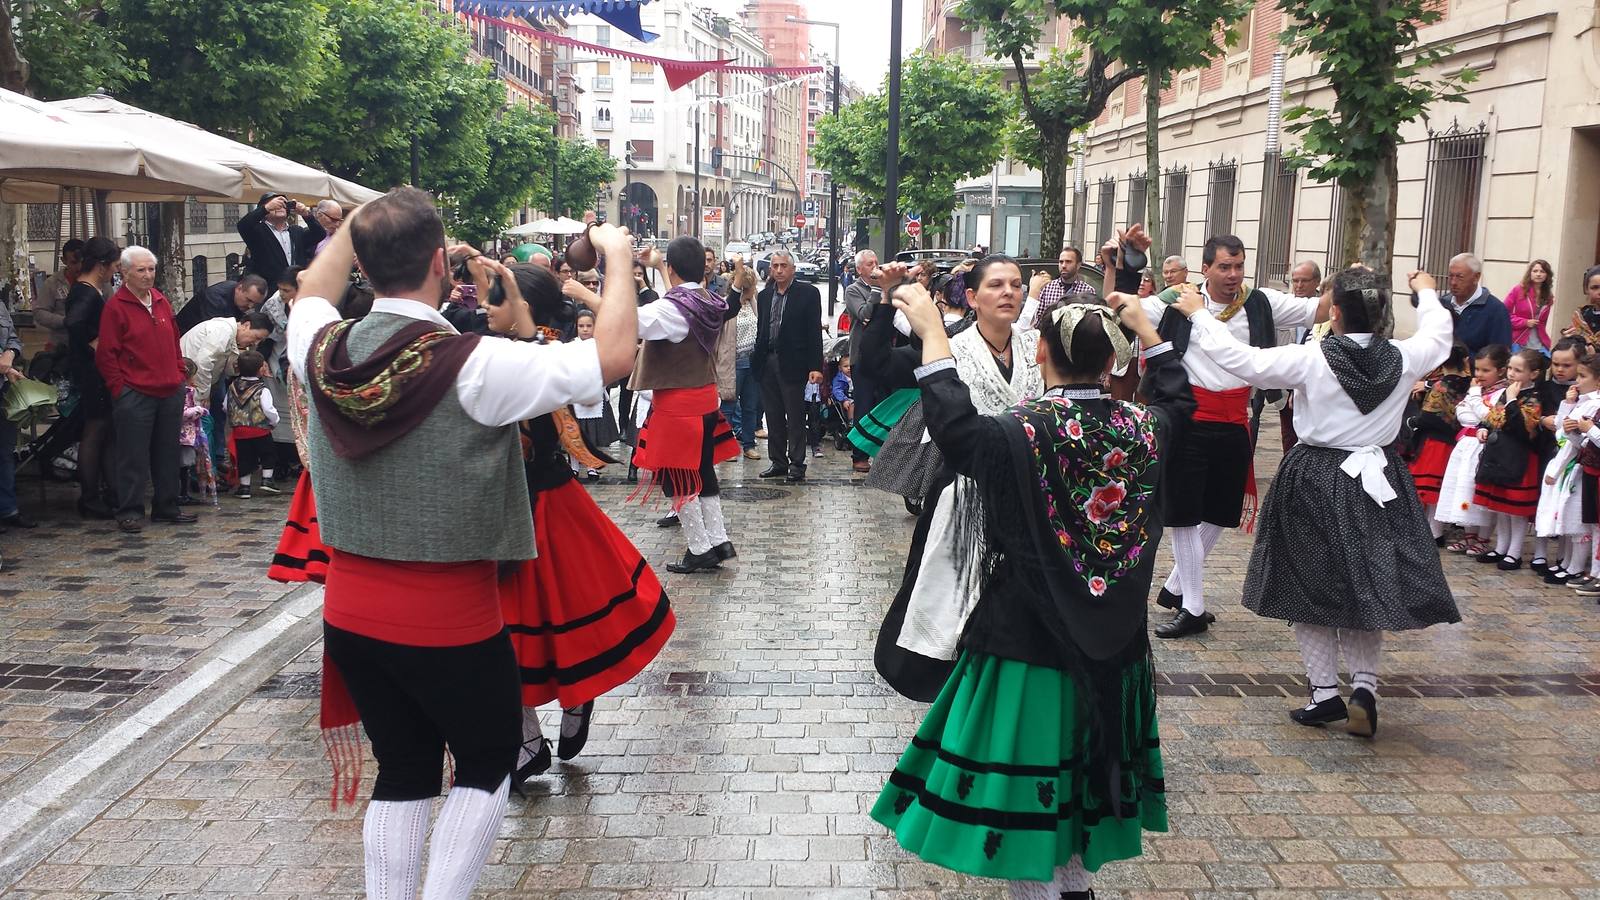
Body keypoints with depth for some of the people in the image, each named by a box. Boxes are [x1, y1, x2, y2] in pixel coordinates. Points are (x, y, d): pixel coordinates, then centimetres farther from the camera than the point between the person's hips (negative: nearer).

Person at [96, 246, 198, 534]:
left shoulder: (161, 301, 12)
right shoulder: (115, 306, -6)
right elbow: (105, 354, -8)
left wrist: (180, 374, 13)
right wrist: (119, 388, -11)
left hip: (170, 391, 6)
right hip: (134, 395, -6)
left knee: (168, 453, 12)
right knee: (133, 456, -1)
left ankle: (166, 507, 21)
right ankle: (129, 512, 7)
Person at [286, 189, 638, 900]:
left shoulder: (322, 352, -6)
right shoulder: (473, 366, -24)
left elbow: (311, 293, 19)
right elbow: (613, 354, -21)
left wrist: (360, 222, 26)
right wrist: (616, 256, -6)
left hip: (350, 614, 5)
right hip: (450, 623, -5)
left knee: (402, 772, 19)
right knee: (488, 763, 17)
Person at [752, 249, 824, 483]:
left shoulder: (807, 293, -3)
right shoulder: (764, 295, 12)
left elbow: (815, 332, -7)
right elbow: (761, 330, 15)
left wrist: (816, 366, -12)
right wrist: (757, 359, 7)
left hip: (792, 364, -5)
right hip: (768, 363, 5)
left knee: (795, 417, -1)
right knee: (774, 417, 10)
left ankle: (797, 465, 5)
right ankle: (778, 462, 19)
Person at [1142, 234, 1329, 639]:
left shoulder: (1260, 304, 2)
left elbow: (1319, 309, 0)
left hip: (1235, 423, 4)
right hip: (1190, 421, -4)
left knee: (1220, 513, 15)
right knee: (1185, 514, 3)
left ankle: (1175, 587, 35)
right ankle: (1193, 608, 15)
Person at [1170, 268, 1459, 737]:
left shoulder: (1312, 359, -17)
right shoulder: (1403, 358, -5)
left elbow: (1240, 359, -14)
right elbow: (1438, 337, 17)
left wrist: (1198, 314, -3)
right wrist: (1427, 292, 36)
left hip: (1315, 483, -3)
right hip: (1376, 482, 3)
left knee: (1311, 587, 10)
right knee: (1366, 586, 15)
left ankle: (1325, 693, 13)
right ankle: (1364, 684, 3)